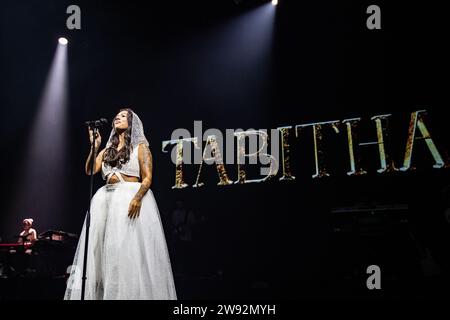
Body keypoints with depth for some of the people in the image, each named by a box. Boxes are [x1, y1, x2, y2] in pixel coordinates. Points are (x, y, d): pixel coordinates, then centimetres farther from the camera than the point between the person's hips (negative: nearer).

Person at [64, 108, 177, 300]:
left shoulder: (140, 147, 6)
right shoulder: (107, 150, 21)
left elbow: (147, 178, -5)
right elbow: (89, 171, 9)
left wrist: (137, 198, -21)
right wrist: (94, 147, 1)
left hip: (131, 198, -5)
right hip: (106, 199, 6)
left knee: (130, 250, -11)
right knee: (101, 248, 0)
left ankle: (132, 293, -6)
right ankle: (102, 293, 4)